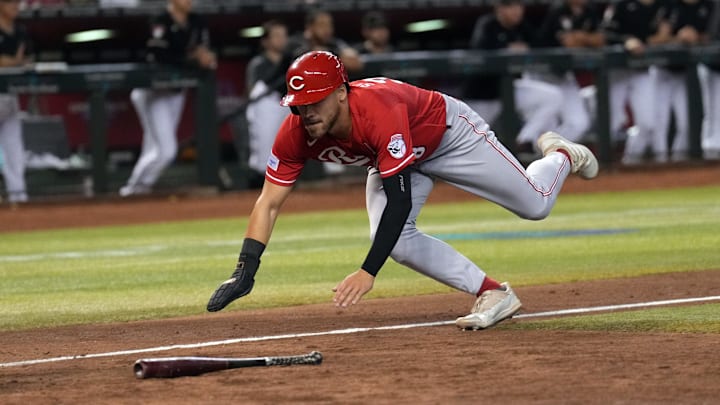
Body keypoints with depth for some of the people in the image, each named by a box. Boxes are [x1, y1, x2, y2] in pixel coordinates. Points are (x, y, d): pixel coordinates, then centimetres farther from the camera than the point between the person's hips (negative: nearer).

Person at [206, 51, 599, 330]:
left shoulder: (378, 111, -45)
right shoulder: (296, 131, -29)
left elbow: (401, 201, -45)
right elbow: (269, 202, -24)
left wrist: (368, 272, -51)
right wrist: (244, 272, -36)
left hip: (447, 132, -5)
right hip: (395, 155, 5)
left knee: (535, 204, 2)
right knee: (394, 240, -17)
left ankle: (560, 155, 39)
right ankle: (493, 294, -3)